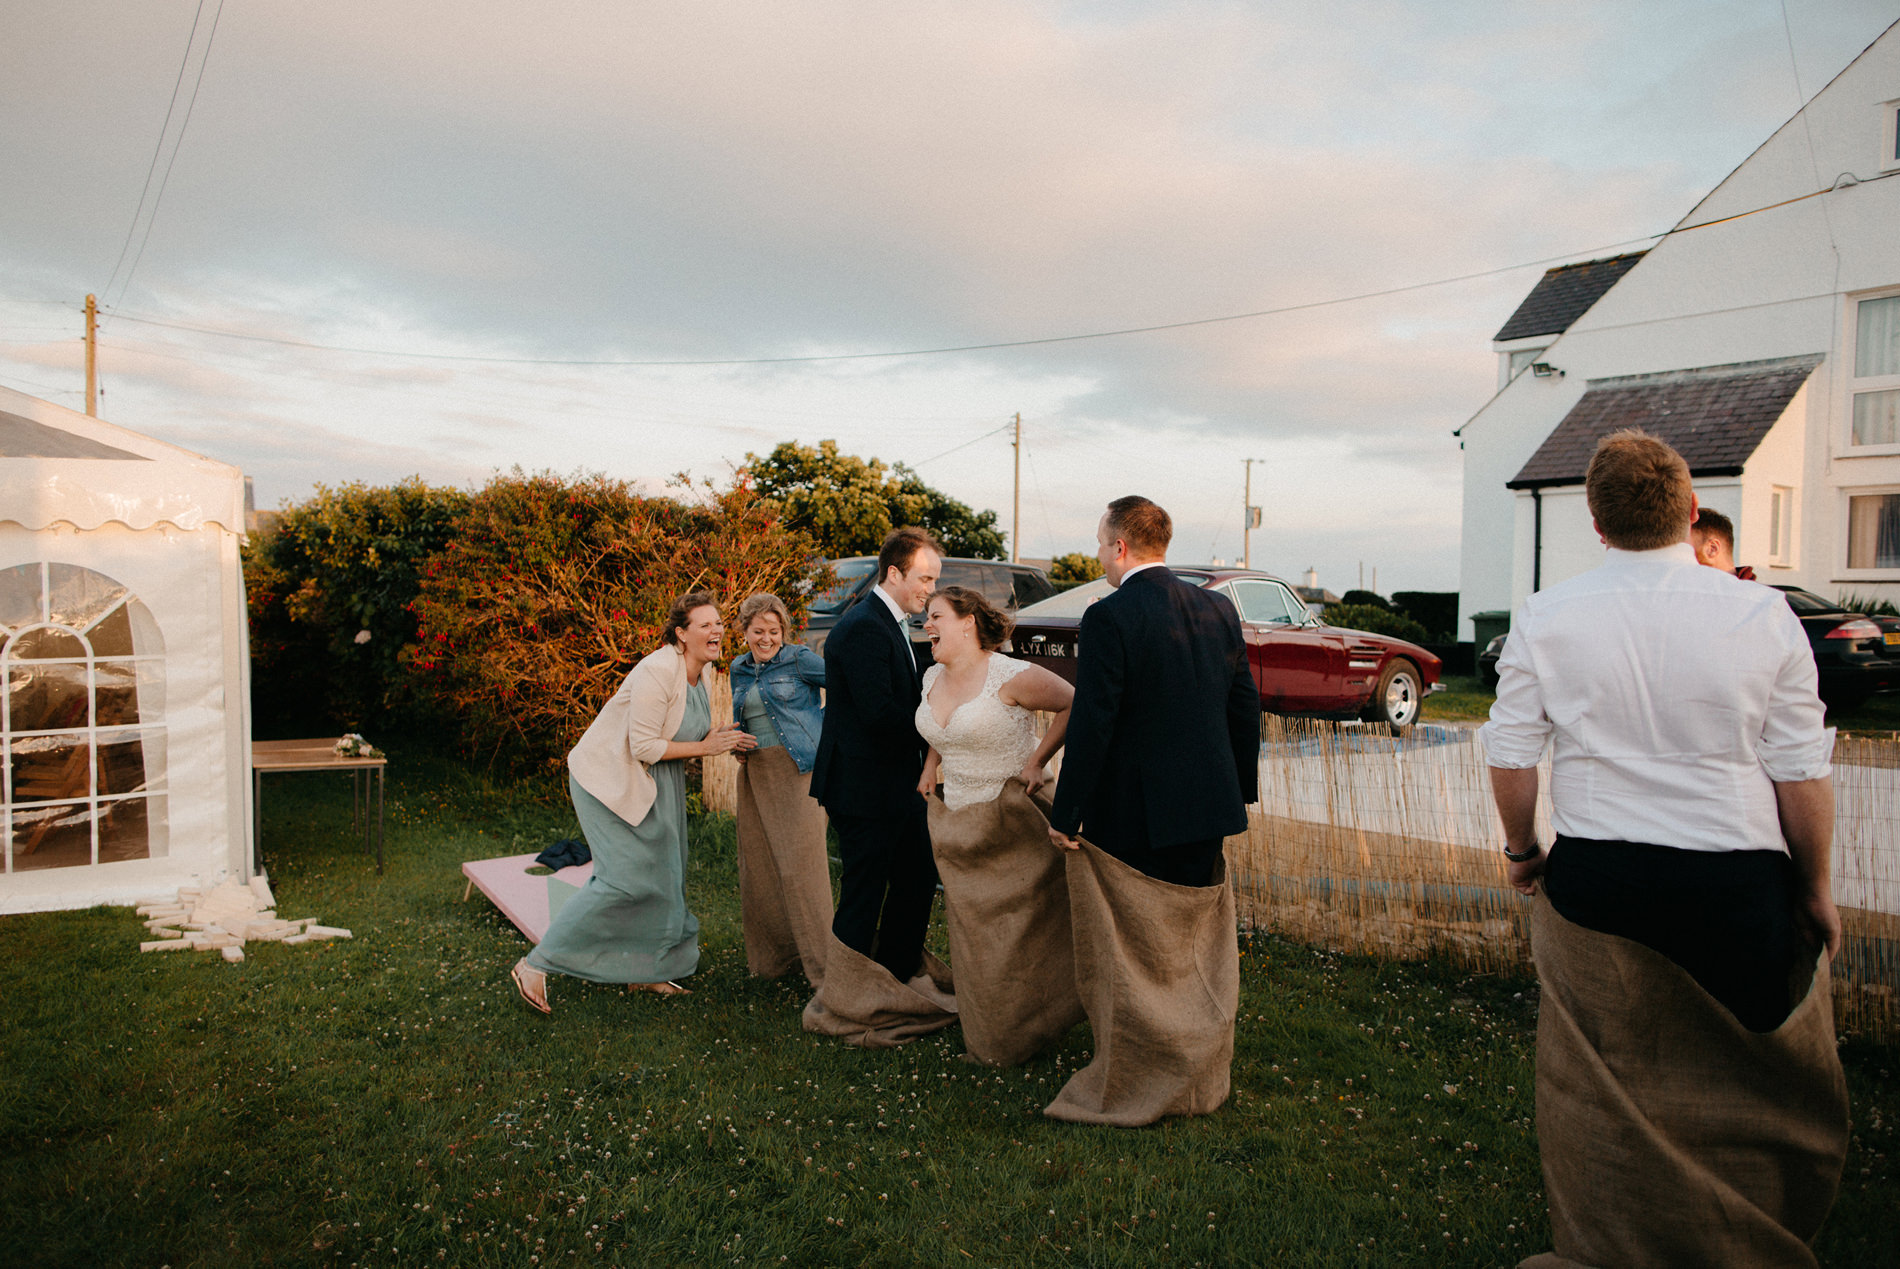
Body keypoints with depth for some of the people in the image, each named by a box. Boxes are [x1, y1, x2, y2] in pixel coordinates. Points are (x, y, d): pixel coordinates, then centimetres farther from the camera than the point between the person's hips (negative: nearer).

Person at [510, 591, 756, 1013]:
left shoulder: (702, 670, 3)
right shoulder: (659, 671, -26)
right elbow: (644, 746, -25)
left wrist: (718, 739, -5)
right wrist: (704, 747, -21)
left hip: (655, 784, 9)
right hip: (610, 778, -9)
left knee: (662, 875, 11)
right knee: (626, 877, -14)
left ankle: (646, 971, 27)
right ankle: (535, 966, -3)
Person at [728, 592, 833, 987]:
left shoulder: (799, 659, -4)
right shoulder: (739, 669, 15)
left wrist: (823, 719, -9)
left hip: (797, 768, -6)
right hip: (755, 773, 6)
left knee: (801, 864, -9)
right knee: (758, 866, 7)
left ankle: (822, 966, -1)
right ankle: (771, 958, 22)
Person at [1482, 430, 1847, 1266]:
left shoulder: (1546, 617, -6)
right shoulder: (1761, 615, -7)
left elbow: (1511, 756, -3)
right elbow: (1803, 773, -4)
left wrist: (1522, 850, 13)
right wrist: (1815, 888, 9)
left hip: (1594, 883, 0)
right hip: (1739, 883, 0)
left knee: (1604, 1092, 14)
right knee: (1762, 1092, 21)